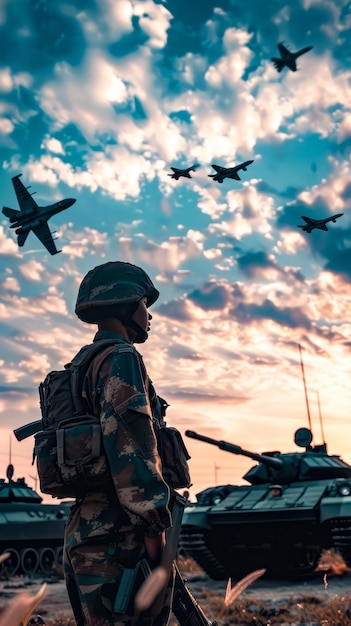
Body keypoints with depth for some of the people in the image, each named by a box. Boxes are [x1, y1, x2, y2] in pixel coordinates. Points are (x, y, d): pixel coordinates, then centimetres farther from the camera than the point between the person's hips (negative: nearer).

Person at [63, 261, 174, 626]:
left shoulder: (82, 366, 21)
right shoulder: (120, 358, -9)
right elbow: (129, 442, -20)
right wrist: (154, 525, -17)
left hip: (83, 530, 10)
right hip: (117, 534, -10)